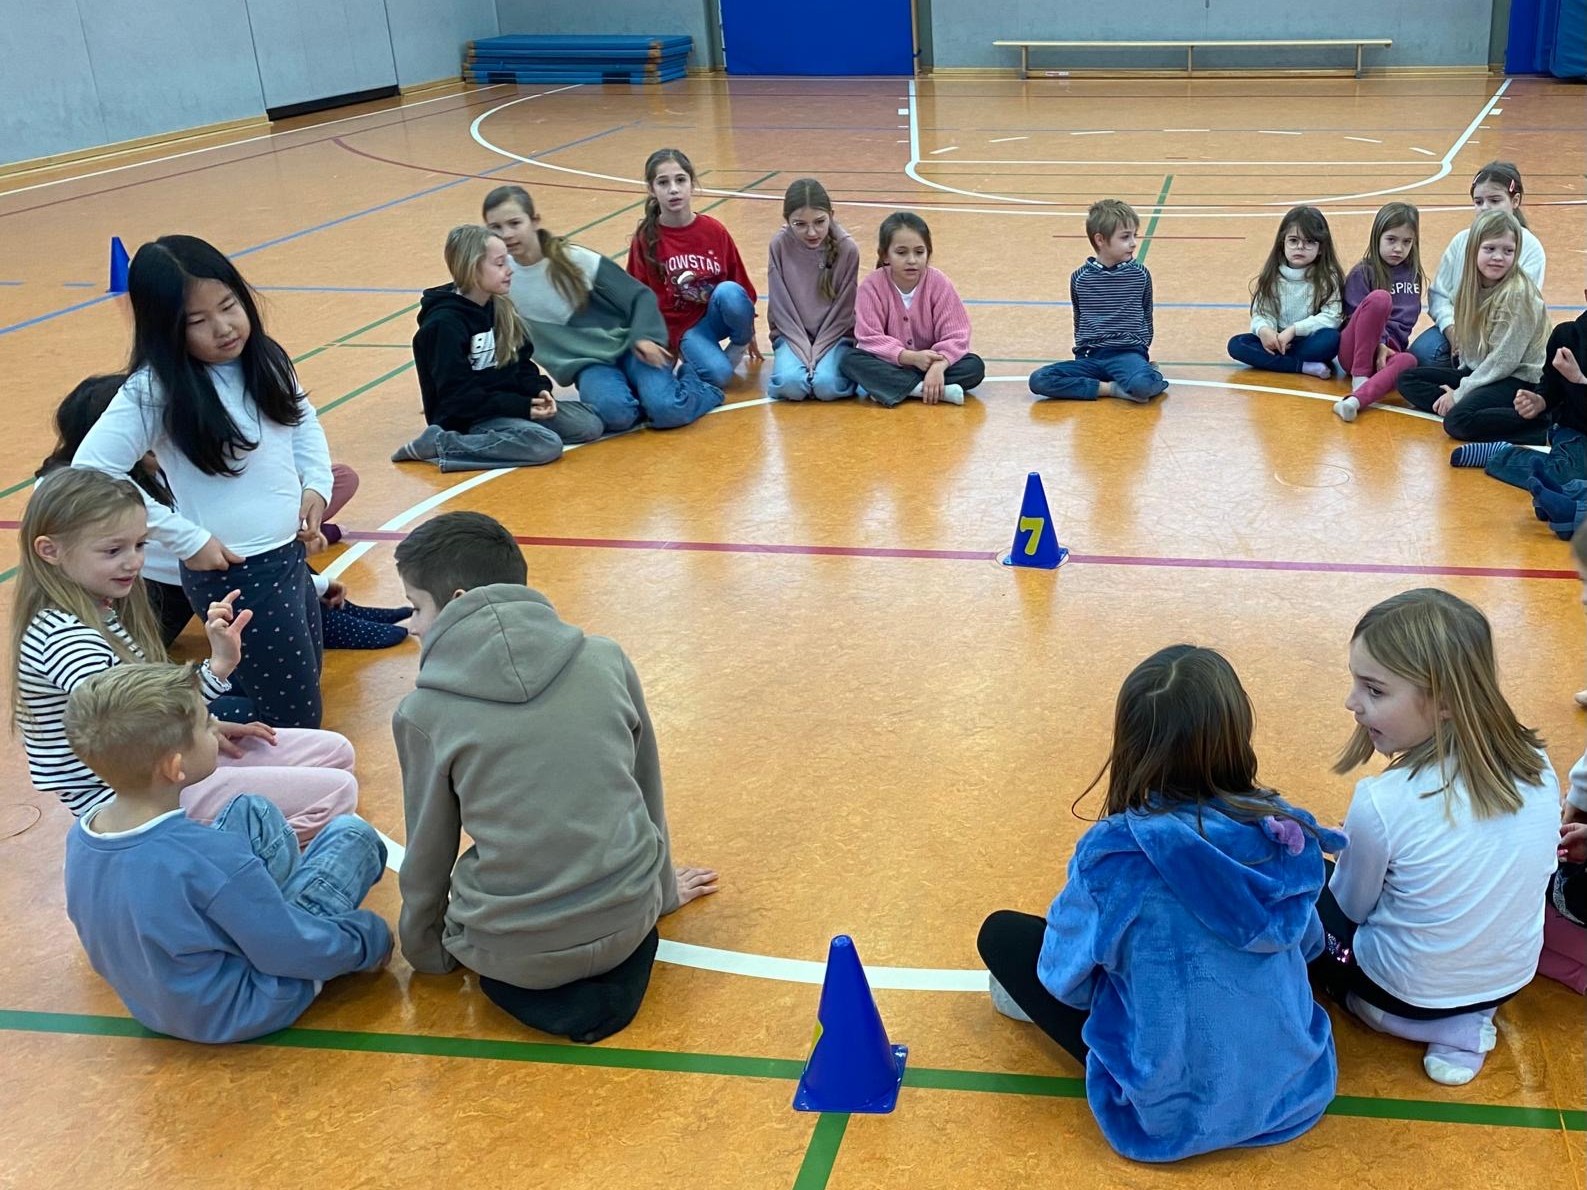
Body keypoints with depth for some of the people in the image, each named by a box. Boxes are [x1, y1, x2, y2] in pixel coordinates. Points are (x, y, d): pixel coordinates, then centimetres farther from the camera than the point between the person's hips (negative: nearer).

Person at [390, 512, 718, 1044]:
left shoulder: (424, 713, -7)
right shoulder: (606, 659, -1)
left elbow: (427, 854, 5)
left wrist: (425, 951, 25)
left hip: (513, 951, -2)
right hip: (629, 918, 2)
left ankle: (537, 995, 6)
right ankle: (621, 971, 10)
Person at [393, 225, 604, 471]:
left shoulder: (498, 307, 8)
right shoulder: (443, 323, -17)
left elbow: (521, 362, 14)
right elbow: (457, 395, -20)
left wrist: (539, 390, -8)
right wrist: (521, 407, -22)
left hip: (510, 402, 8)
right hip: (469, 419, -8)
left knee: (590, 424, -2)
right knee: (547, 445, -30)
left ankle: (494, 437, 0)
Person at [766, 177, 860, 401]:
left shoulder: (847, 248, -11)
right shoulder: (779, 246, -9)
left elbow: (843, 310, -6)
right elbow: (781, 308, -6)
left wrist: (818, 351, -13)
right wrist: (804, 351, -14)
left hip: (835, 336, -1)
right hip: (792, 335, 1)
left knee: (827, 385, -29)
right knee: (791, 384, -28)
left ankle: (828, 363, 4)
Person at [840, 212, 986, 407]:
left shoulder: (939, 283, -11)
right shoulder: (872, 286, -13)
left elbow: (955, 335, -14)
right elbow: (870, 338, -17)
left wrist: (939, 365, -34)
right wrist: (910, 357, -29)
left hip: (931, 364, 1)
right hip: (891, 365, -1)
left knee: (975, 366, -23)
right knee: (852, 361, -29)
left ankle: (885, 388, -26)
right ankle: (936, 390, -34)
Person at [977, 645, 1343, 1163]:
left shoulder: (1113, 853, -26)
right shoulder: (1285, 832, -13)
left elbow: (1066, 978, -10)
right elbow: (1309, 944, 6)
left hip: (1169, 1111, -4)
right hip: (1295, 1082, 4)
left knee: (1002, 933, 9)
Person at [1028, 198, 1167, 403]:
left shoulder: (1140, 274, 3)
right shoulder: (1080, 277, 4)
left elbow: (1146, 316, 15)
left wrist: (1144, 347, 8)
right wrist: (1082, 352, 12)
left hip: (1127, 353, -3)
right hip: (1090, 355, 3)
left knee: (1144, 386, -40)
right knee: (1039, 380, -25)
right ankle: (1112, 388, -19)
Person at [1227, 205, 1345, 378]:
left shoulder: (1327, 277, -6)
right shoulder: (1273, 276, 3)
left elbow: (1331, 317, -15)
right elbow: (1261, 313, -1)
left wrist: (1294, 329, -24)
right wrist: (1263, 330, -25)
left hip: (1310, 343, -4)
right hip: (1277, 342, 4)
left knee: (1331, 338, -35)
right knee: (1236, 344, -21)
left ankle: (1272, 360, -21)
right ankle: (1304, 366, -29)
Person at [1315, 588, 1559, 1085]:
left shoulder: (1383, 804, -30)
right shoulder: (1537, 767, -15)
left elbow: (1351, 908, -11)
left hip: (1406, 993, -4)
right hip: (1513, 977, 4)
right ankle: (1465, 1024, 11)